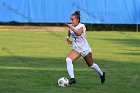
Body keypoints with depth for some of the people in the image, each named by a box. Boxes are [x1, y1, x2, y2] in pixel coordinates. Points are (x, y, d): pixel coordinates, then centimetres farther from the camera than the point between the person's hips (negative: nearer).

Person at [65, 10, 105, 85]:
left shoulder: (81, 26, -20)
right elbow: (69, 33, 24)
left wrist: (70, 27, -48)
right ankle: (72, 78, -28)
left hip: (85, 49, -5)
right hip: (76, 49, 5)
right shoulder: (71, 26, -1)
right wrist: (68, 38, 4)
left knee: (91, 65, 15)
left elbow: (78, 33, -43)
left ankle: (101, 74, 44)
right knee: (68, 60, -24)